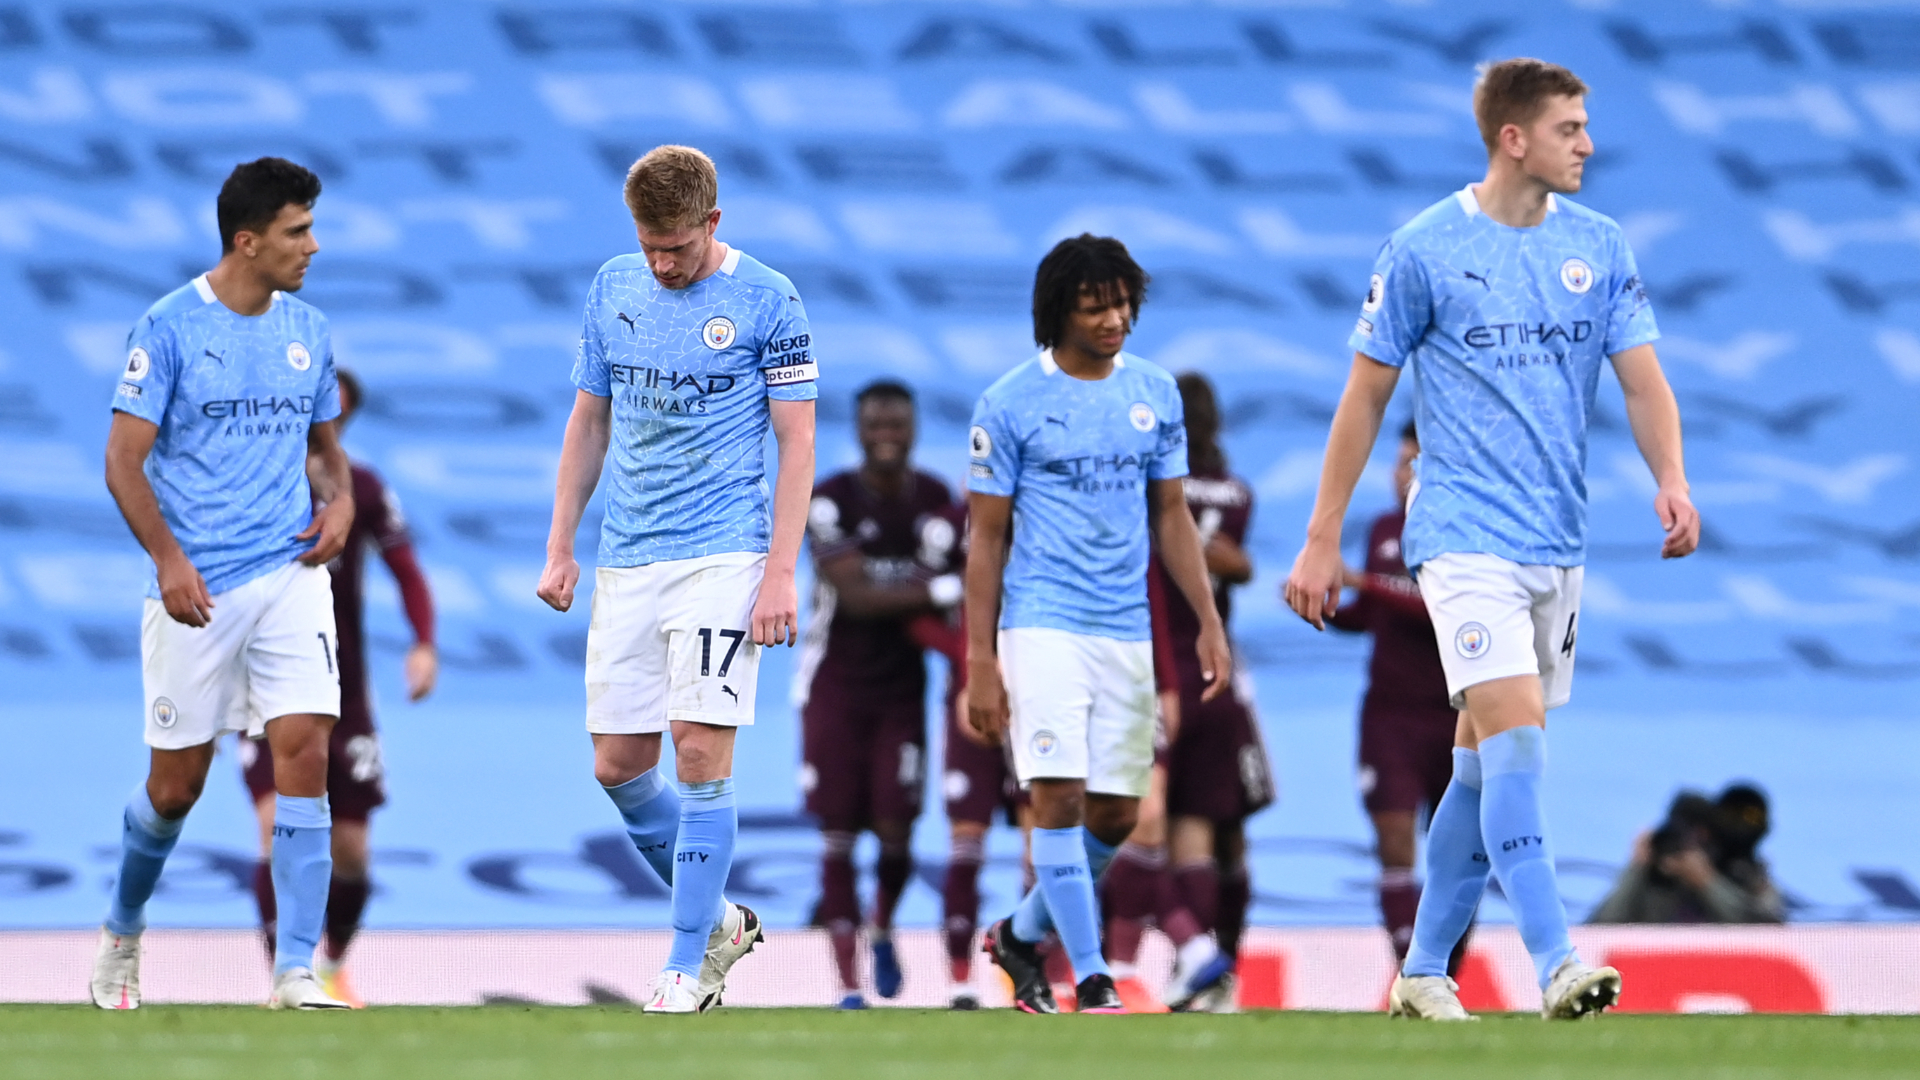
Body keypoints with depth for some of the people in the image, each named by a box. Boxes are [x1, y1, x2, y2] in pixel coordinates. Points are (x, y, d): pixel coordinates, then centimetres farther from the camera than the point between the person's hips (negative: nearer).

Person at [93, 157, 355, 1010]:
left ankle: (295, 970, -11)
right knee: (177, 785, 4)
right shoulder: (171, 328, -7)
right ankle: (123, 931, 32)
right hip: (195, 588, -4)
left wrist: (340, 499, 1)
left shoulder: (307, 331, 9)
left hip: (290, 574, 4)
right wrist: (168, 560, -18)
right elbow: (124, 460, -8)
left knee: (303, 749, -12)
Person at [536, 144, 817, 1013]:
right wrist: (559, 547, 12)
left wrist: (780, 574, -12)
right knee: (618, 766, 3)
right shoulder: (613, 289, 9)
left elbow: (796, 443, -4)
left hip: (722, 557, -5)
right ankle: (718, 919, 22)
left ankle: (688, 966, -4)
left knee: (701, 752, -11)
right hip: (625, 565, 5)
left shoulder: (766, 300, -4)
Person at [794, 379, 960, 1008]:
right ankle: (848, 984, -1)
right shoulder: (831, 500, -13)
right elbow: (856, 596, -21)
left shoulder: (934, 498, 2)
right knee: (838, 834, -4)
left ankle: (882, 930, 26)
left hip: (901, 687, 3)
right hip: (835, 688, -3)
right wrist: (940, 591, -26)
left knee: (896, 830, -6)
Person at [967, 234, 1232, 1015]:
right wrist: (980, 660, -6)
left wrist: (1209, 622, 8)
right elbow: (986, 535, -2)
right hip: (1043, 624, -5)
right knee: (1060, 797, -14)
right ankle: (1091, 981, -12)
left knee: (1114, 816, 6)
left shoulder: (1155, 394, 9)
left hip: (1126, 631, 5)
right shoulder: (1010, 403, -4)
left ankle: (1022, 935, 28)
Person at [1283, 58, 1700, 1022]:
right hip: (1465, 535, -6)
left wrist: (1671, 481, -14)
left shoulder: (1598, 247, 7)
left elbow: (1642, 379, 6)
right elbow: (1365, 398, 0)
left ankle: (1424, 970, 19)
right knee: (1515, 730, -19)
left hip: (1558, 541, 6)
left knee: (1487, 759, 10)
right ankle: (1553, 963, -25)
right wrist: (1321, 541, 1)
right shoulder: (1423, 251, -6)